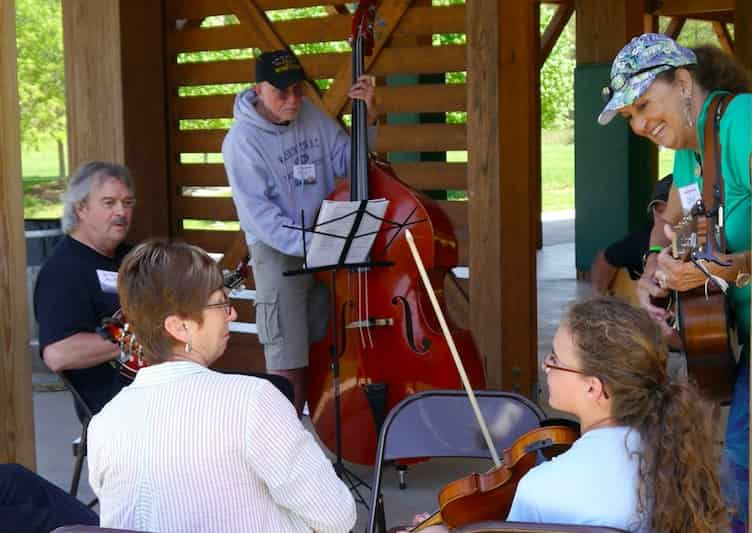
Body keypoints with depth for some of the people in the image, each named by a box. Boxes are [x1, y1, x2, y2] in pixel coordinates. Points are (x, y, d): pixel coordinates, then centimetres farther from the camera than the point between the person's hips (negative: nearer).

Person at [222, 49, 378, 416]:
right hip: (278, 253, -6)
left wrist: (368, 118, -7)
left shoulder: (312, 117, 3)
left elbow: (347, 162, 7)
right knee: (289, 366, -7)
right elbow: (259, 216, -20)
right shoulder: (242, 141, -15)